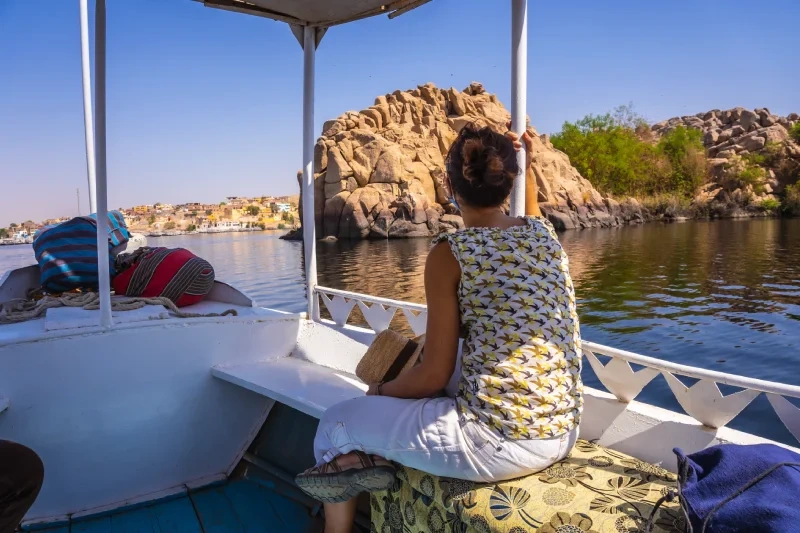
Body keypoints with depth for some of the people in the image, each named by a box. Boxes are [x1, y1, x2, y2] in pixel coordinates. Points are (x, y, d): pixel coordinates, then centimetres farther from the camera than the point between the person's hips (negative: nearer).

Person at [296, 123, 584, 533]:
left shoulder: (451, 252, -14)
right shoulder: (545, 233, 4)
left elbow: (434, 375, -10)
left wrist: (381, 390, 7)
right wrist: (525, 162, 29)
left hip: (497, 442, -7)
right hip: (561, 432, 8)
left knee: (338, 424, 15)